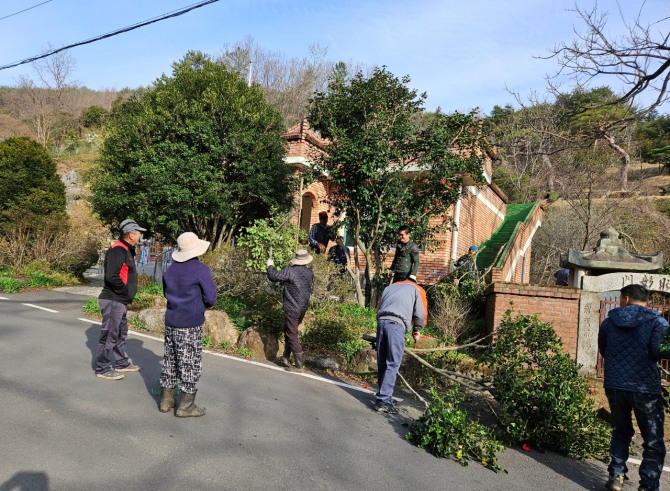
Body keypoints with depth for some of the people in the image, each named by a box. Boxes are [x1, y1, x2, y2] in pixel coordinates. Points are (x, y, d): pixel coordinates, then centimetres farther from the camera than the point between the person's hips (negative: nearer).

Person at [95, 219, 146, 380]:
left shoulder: (126, 250, 14)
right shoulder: (118, 250, -18)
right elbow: (112, 277, -27)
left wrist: (127, 295, 11)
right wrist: (126, 292, -17)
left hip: (121, 301, 10)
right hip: (113, 300, -10)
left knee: (121, 333, 20)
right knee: (109, 334, -1)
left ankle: (121, 363, 32)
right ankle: (102, 369, 9)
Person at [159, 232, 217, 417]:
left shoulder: (170, 269, 5)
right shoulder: (201, 270, -15)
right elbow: (211, 298, -13)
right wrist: (205, 304, 8)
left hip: (171, 322, 7)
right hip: (191, 325, -6)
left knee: (170, 360, 16)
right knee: (190, 364, 3)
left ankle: (166, 399, 25)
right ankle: (185, 406, 9)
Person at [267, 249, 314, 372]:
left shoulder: (290, 271, -17)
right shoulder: (310, 273, 4)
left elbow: (274, 276, -14)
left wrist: (270, 266, 4)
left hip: (292, 309, -7)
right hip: (303, 308, 7)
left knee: (292, 336, 0)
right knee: (288, 331, 21)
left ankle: (299, 364, 1)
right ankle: (285, 358, 28)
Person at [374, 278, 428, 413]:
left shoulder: (389, 287, 33)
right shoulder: (417, 289, 21)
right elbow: (421, 313, 10)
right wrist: (417, 330, 24)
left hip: (381, 321, 5)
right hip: (396, 324, -5)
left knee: (382, 363, 11)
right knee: (392, 365, -4)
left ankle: (384, 396, 18)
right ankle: (383, 401, -9)